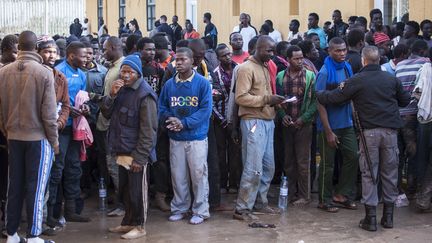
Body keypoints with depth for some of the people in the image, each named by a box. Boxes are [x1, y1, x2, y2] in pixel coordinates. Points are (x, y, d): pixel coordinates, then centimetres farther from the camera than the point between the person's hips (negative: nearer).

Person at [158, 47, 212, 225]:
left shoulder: (202, 83, -6)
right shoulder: (169, 84, 6)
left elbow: (206, 109, -13)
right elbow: (162, 108, 6)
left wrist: (184, 123, -20)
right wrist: (169, 120, -16)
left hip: (197, 137, -3)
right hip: (175, 138, 3)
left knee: (198, 174, 2)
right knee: (178, 175, 10)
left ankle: (200, 211, 13)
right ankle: (179, 208, 23)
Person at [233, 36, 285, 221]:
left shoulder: (265, 68, 18)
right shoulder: (246, 68, -8)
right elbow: (241, 97, -16)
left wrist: (274, 100, 6)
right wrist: (266, 99, -19)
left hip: (267, 121, 9)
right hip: (253, 122, -9)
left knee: (268, 166, 12)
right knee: (254, 168, -10)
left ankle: (259, 202, 24)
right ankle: (242, 209, -2)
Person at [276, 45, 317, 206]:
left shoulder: (310, 76, -2)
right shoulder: (281, 77, 5)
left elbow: (315, 101, -4)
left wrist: (304, 118, -12)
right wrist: (283, 115, -7)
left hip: (303, 124, -3)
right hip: (287, 124, 3)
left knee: (302, 162, -1)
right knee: (288, 161, 9)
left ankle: (304, 195, 8)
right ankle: (291, 193, 20)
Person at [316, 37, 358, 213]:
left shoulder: (347, 68, 4)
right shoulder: (325, 72, -13)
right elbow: (320, 104, -14)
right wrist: (328, 132, -16)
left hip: (347, 124, 6)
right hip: (329, 126, -6)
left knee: (353, 158, 6)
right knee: (328, 165, 4)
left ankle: (342, 195, 20)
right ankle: (325, 200, 18)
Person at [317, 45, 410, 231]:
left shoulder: (356, 81, -4)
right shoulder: (392, 79, 6)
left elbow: (333, 98, -1)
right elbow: (405, 100, 16)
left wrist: (317, 95, 16)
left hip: (369, 132, -3)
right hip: (390, 131, 3)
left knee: (369, 174, 3)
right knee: (389, 172, 10)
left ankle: (370, 218, 3)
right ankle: (388, 216, 16)